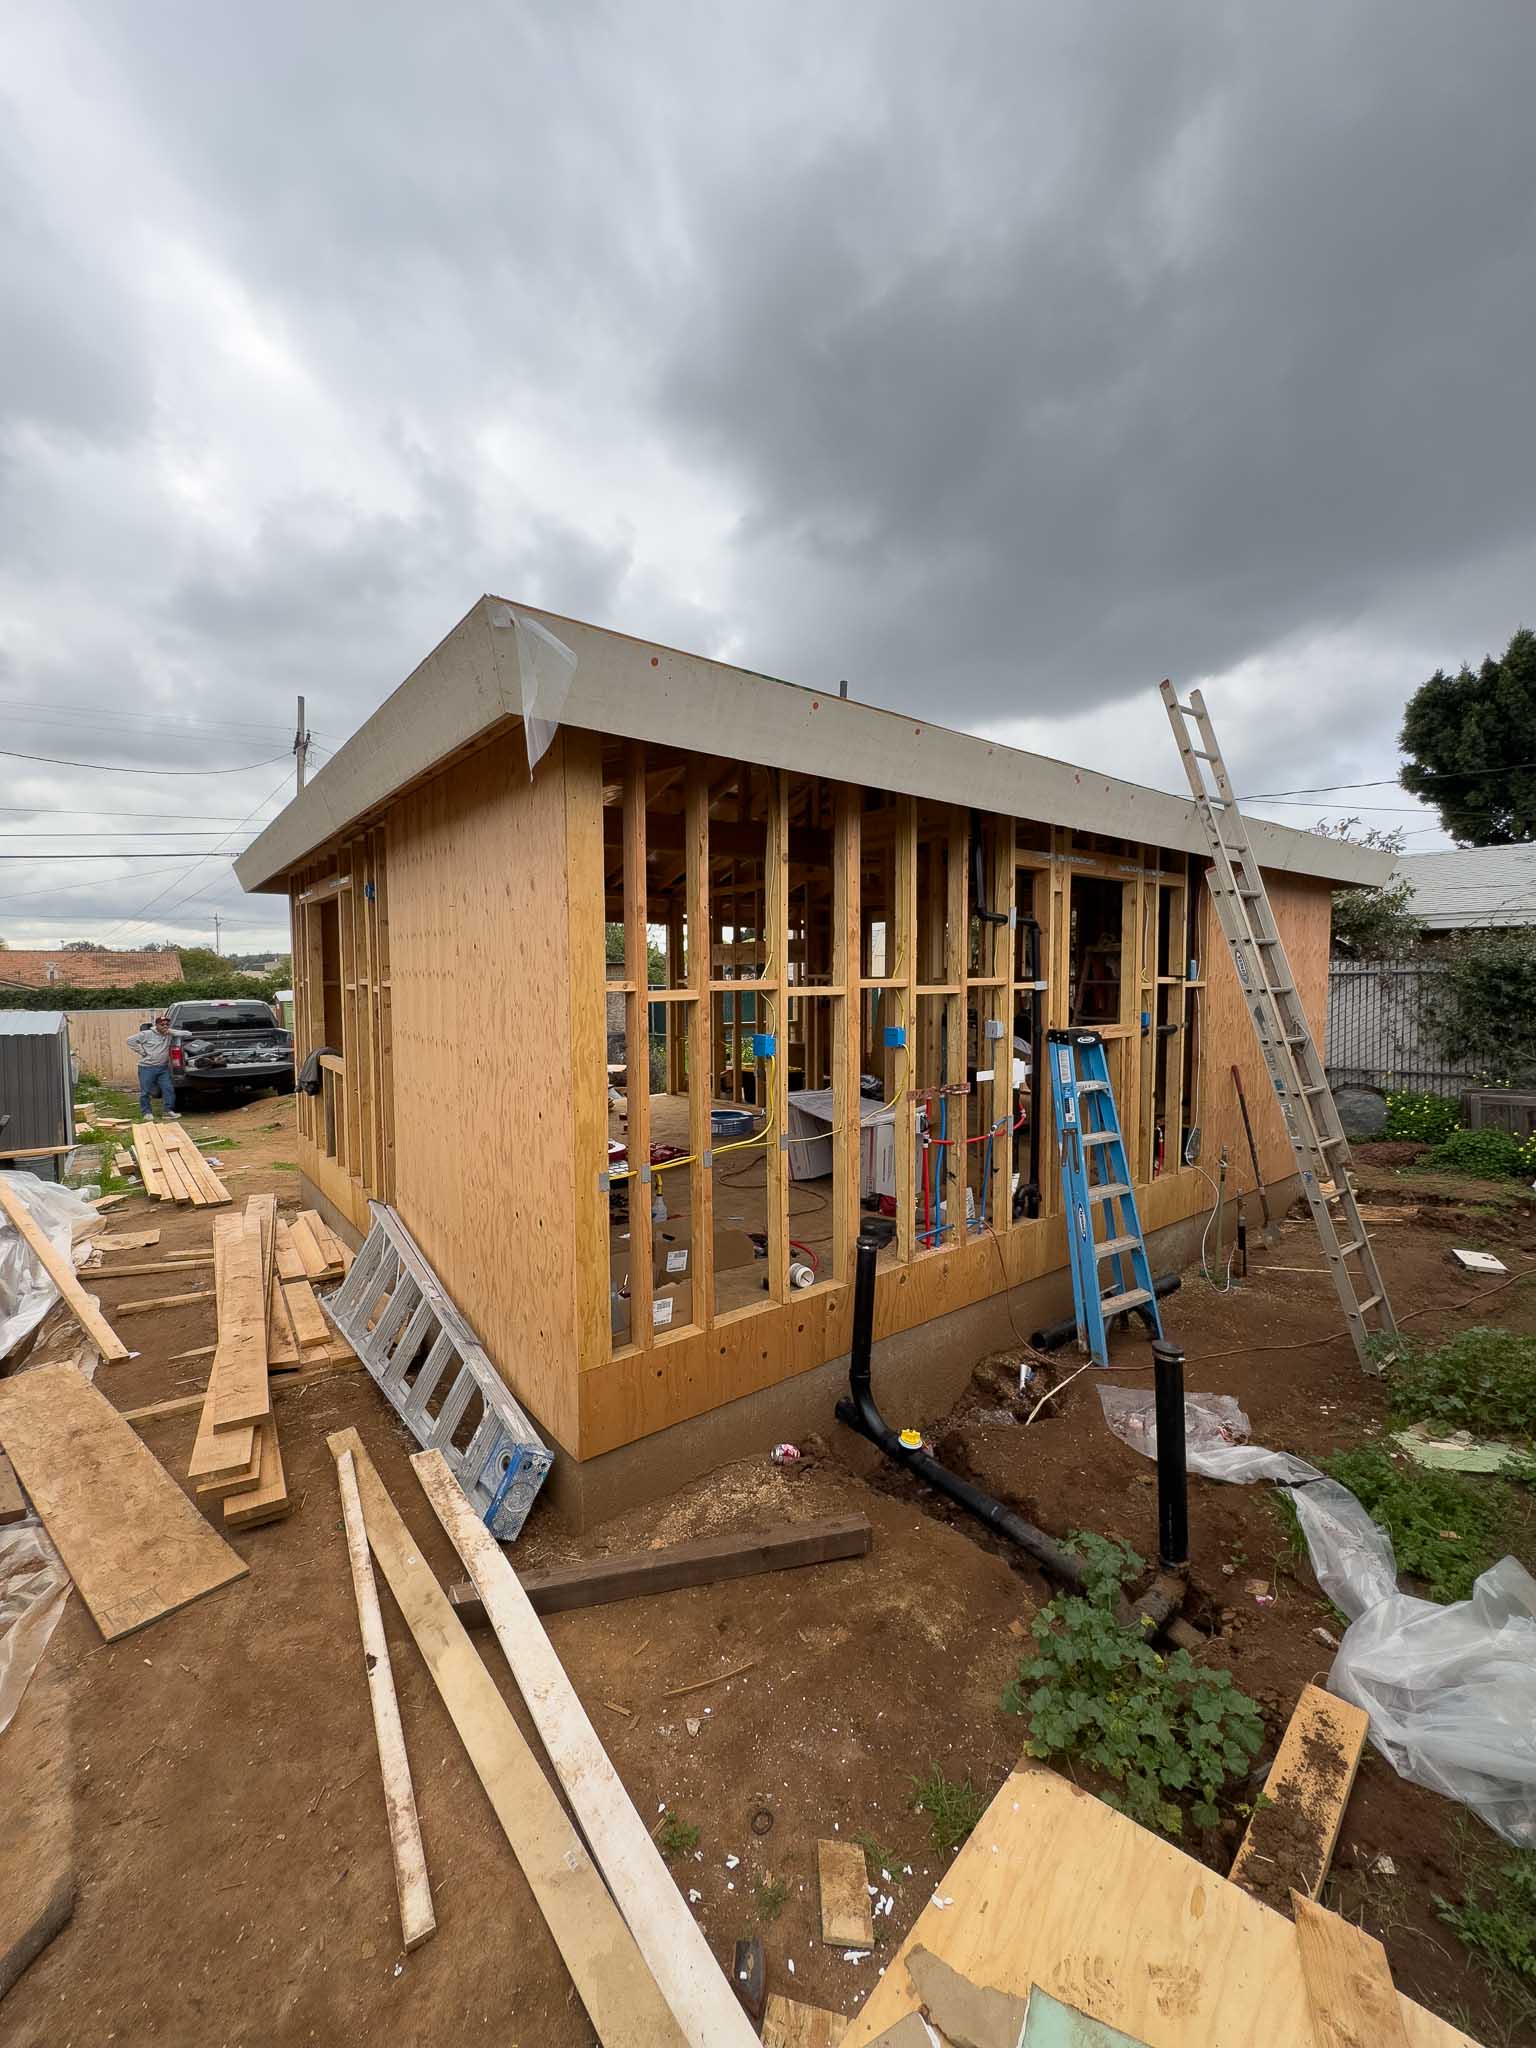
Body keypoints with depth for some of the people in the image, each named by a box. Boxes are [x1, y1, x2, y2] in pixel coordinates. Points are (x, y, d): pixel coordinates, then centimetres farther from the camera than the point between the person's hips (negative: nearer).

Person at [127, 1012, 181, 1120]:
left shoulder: (169, 1034, 6)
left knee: (168, 1089, 1)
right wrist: (141, 1052, -7)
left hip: (163, 1068, 4)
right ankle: (147, 1112, 14)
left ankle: (168, 1110, 9)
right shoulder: (147, 1034, -6)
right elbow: (131, 1040, -4)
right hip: (147, 1068, -4)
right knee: (146, 1092, 3)